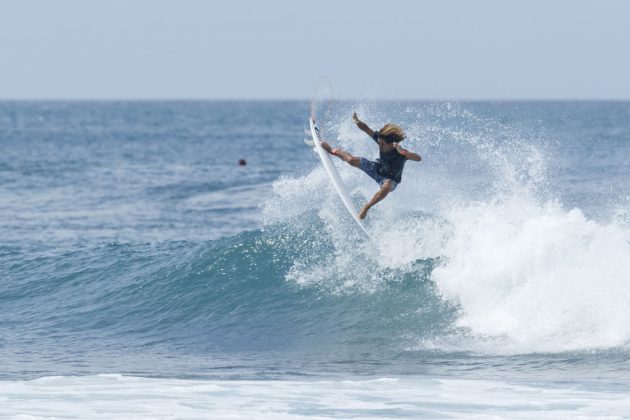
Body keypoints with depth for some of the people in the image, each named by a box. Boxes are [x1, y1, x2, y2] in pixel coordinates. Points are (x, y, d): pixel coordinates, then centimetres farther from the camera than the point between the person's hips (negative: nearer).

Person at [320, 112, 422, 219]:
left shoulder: (400, 154, -39)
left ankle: (366, 207, -25)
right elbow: (366, 129, -21)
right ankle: (333, 151, 27)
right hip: (378, 169, 5)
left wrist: (403, 152, -68)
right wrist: (357, 122, -42)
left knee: (386, 187, -42)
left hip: (390, 179, -5)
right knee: (352, 160, -7)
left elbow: (418, 158, -54)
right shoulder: (381, 140, -24)